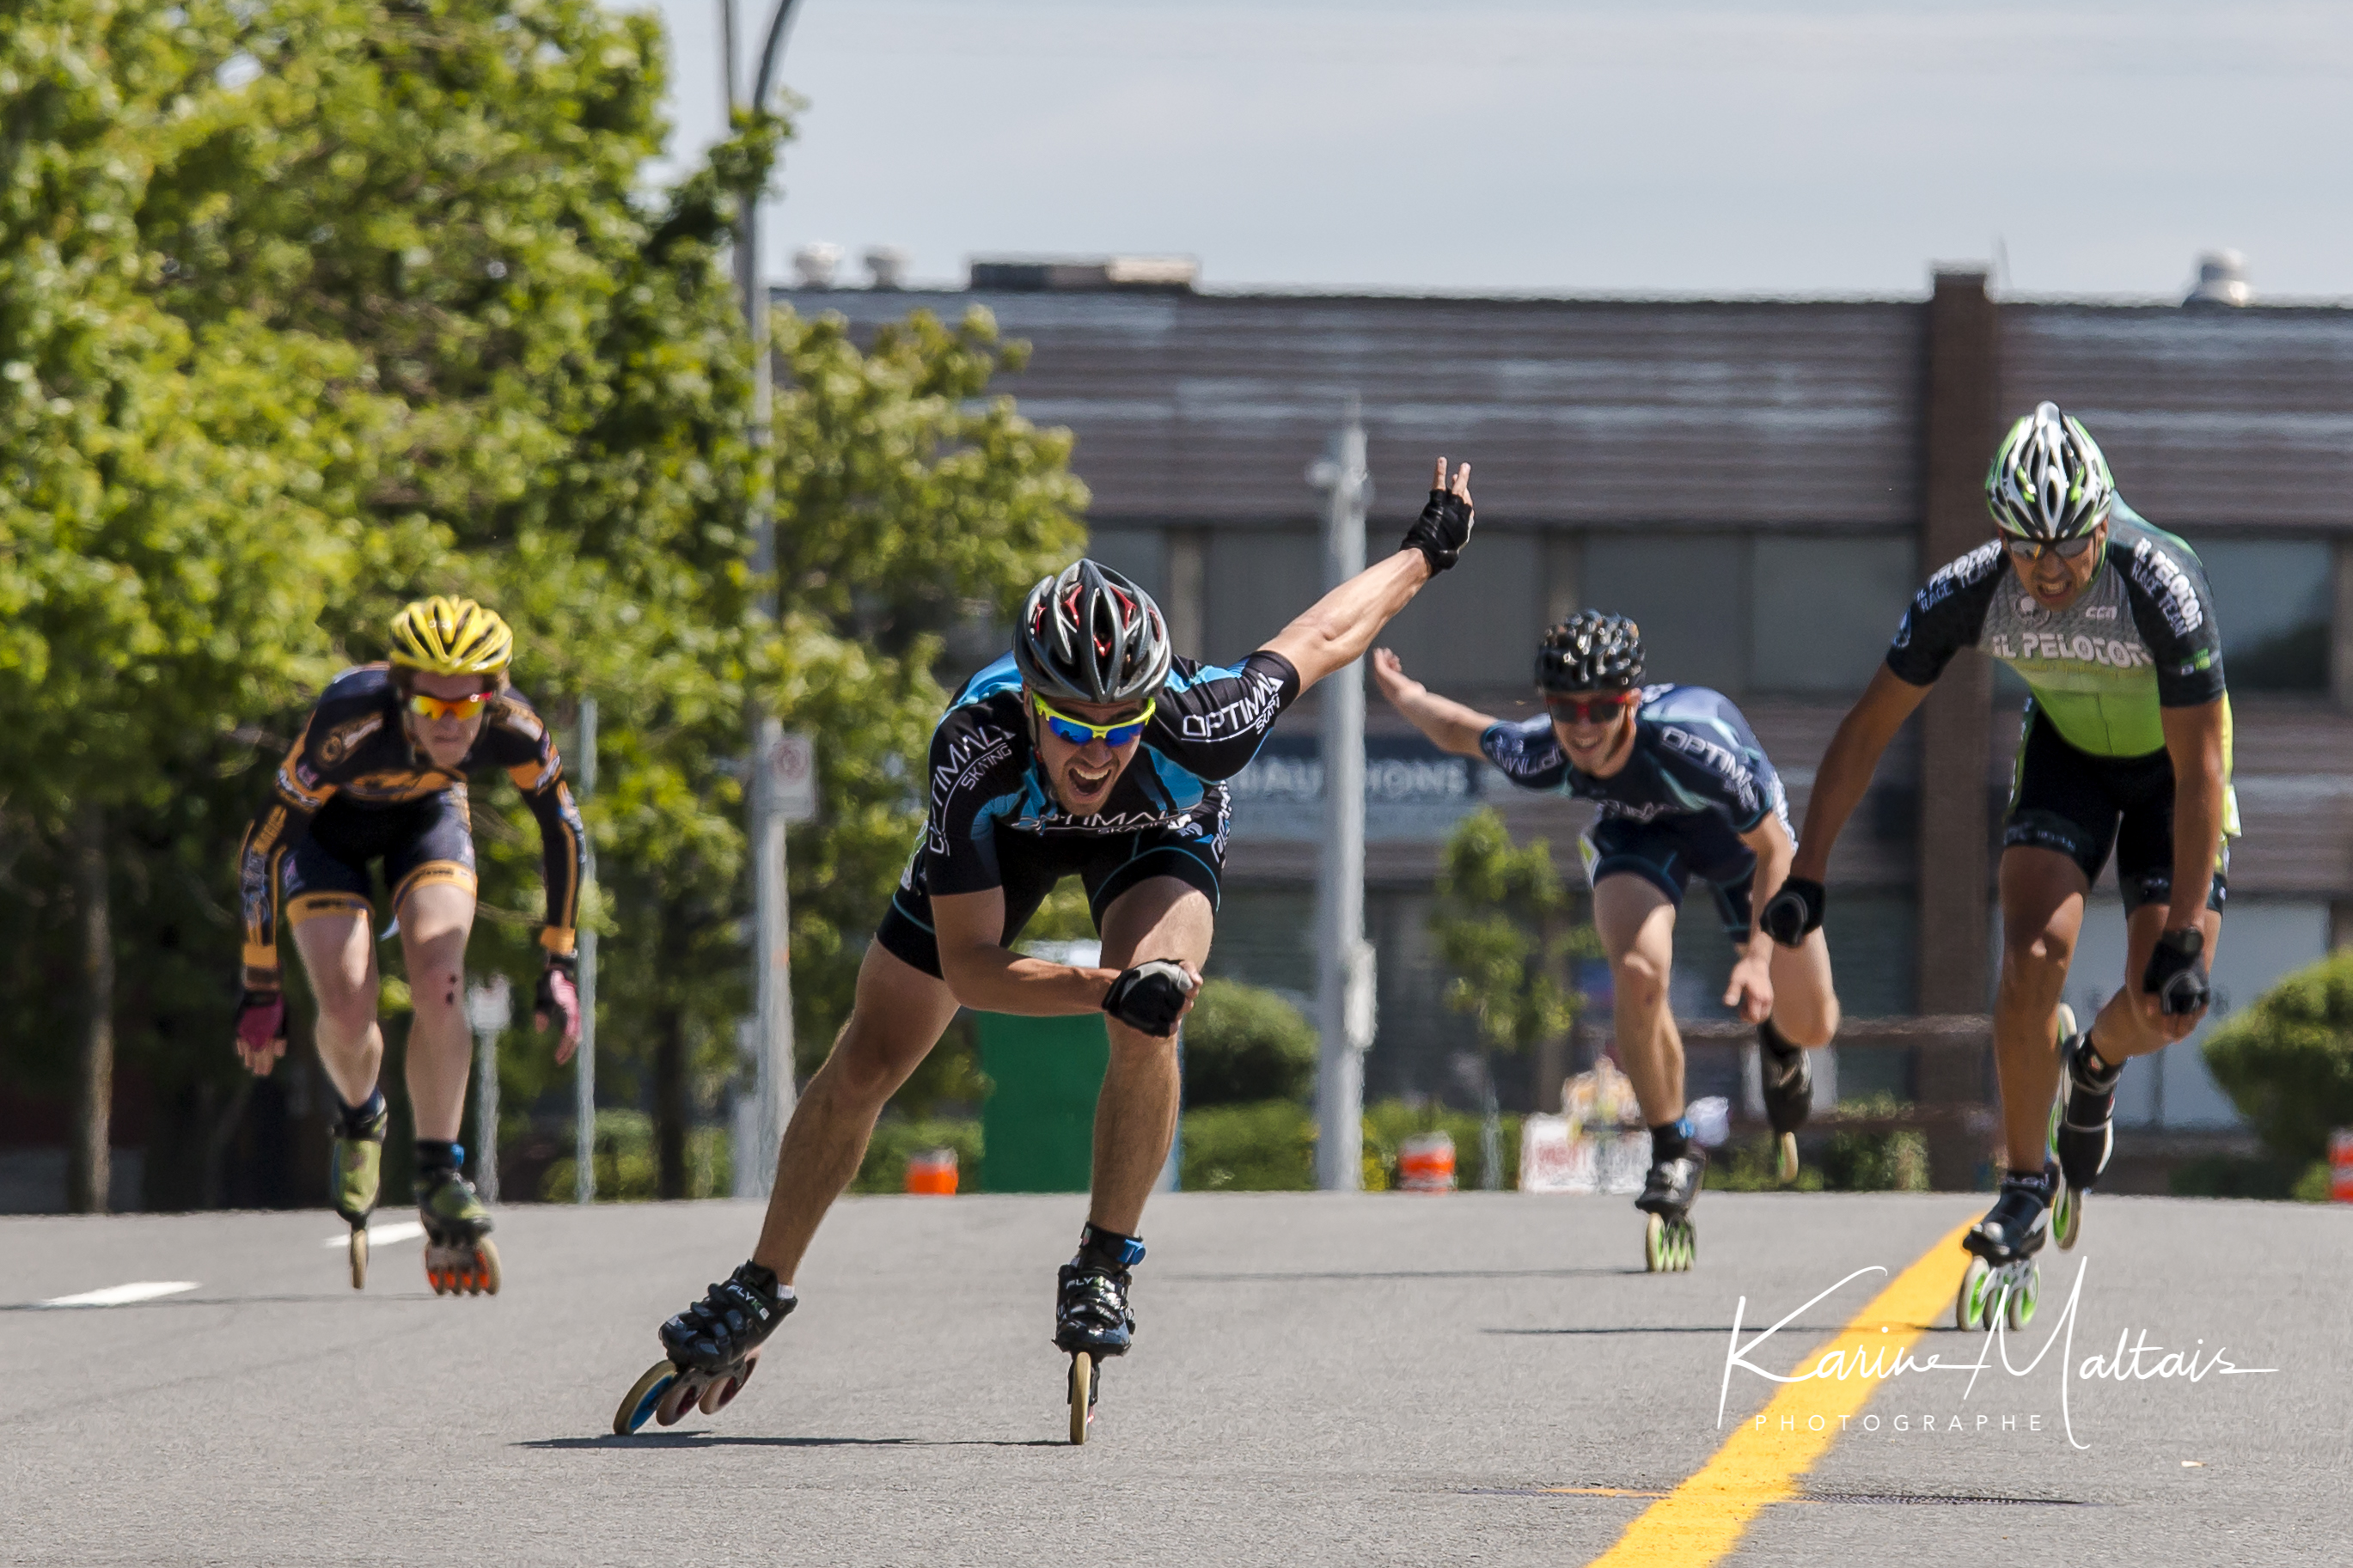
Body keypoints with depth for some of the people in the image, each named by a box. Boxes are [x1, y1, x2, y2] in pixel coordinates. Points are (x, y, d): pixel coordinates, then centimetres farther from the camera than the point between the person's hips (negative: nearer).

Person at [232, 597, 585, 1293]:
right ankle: (358, 1121, 16)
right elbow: (262, 847, -30)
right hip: (330, 824, -2)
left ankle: (440, 1183, -9)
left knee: (438, 985, -22)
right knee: (347, 1009, -18)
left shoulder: (512, 727, -32)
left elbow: (565, 833, -13)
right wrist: (260, 988, -24)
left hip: (427, 816, 2)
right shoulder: (349, 725, -41)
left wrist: (559, 967, -10)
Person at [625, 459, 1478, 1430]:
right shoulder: (975, 746, -43)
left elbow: (1320, 640, -22)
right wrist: (1107, 987, -51)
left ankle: (1103, 1269, -12)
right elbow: (969, 964, -36)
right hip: (1008, 830, 1)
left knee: (1150, 1020, -31)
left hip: (1157, 834, -1)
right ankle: (760, 1294, 23)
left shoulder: (1197, 725, -43)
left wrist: (1427, 552, -7)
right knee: (864, 1067, 2)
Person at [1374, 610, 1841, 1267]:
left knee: (1813, 1027, 3)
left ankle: (1780, 1041, 43)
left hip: (1735, 825, -1)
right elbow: (1461, 729, -9)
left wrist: (1758, 957, -34)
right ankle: (1672, 1151, -9)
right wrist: (1403, 695, 8)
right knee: (1639, 972, -29)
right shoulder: (1540, 755, -33)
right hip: (1635, 826, 1)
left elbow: (1773, 848, -28)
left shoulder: (1693, 743, -43)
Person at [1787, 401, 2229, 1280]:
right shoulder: (1967, 594, -28)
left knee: (2167, 1007, -12)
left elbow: (2201, 771, -32)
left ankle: (2096, 1064, 25)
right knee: (2035, 955, -21)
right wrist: (1805, 875, -17)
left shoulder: (2163, 586, -36)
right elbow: (1869, 728, -15)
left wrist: (2185, 942, -33)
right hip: (2066, 752, 2)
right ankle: (2027, 1182, -5)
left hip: (2170, 758, -2)